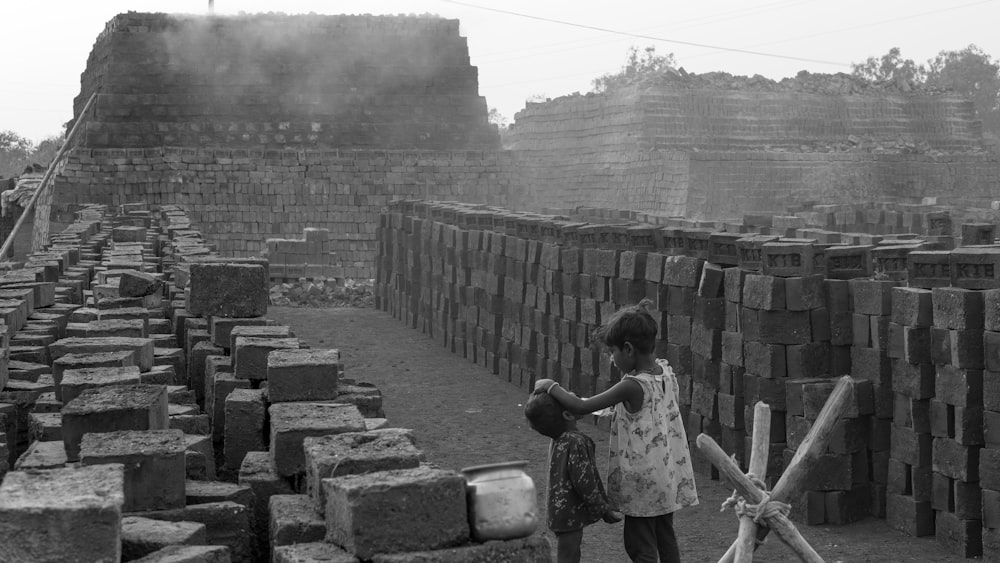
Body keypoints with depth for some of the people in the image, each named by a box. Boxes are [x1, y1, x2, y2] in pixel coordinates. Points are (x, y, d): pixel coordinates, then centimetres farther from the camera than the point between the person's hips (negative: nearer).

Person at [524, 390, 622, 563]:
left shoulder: (557, 441, 8)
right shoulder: (577, 442, -21)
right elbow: (584, 482, -22)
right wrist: (605, 511, -11)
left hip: (561, 511, 9)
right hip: (569, 516, -9)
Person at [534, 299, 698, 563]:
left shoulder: (632, 386, -25)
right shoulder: (666, 370, -3)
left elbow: (581, 406, -23)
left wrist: (551, 386, -8)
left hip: (642, 481, -8)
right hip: (669, 475, 8)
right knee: (665, 537, 19)